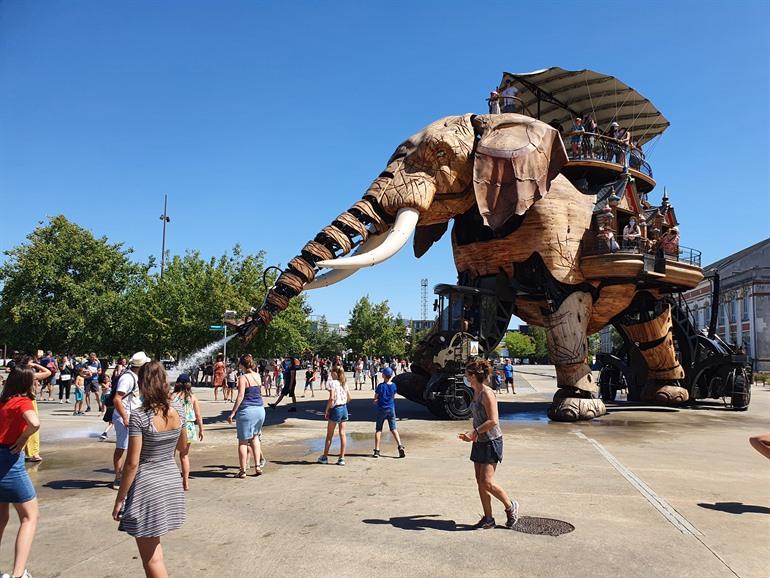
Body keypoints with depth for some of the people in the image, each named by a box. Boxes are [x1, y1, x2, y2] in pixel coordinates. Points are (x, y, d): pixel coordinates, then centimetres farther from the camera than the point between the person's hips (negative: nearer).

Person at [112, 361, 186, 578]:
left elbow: (132, 463, -17)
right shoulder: (177, 410, -2)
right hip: (172, 481, 6)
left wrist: (119, 499, -8)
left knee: (151, 558, 7)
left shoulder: (139, 415, -20)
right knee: (153, 548, 28)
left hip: (147, 486, -6)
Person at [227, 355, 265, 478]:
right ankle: (257, 466, 15)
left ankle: (243, 471, 8)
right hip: (260, 409, 6)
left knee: (243, 441, 5)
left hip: (246, 411, -6)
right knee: (254, 437, 23)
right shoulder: (258, 376, 8)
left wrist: (233, 413, -15)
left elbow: (241, 396, -17)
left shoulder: (243, 378, -9)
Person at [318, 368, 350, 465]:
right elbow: (349, 397, 10)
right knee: (342, 434, 7)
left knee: (329, 435, 8)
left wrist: (326, 410, -11)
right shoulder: (344, 383, 7)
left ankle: (325, 457, 19)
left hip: (336, 409, -6)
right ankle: (342, 458, 8)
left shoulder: (332, 383, -12)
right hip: (344, 408, 6)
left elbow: (331, 398, -20)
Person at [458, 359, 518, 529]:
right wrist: (473, 435, 10)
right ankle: (488, 518, 17)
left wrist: (474, 432, -19)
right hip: (480, 442, 9)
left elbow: (493, 421, -23)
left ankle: (511, 506, 14)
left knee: (487, 482, -9)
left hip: (491, 442, -9)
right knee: (480, 482, 9)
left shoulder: (487, 394, -18)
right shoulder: (476, 393, 10)